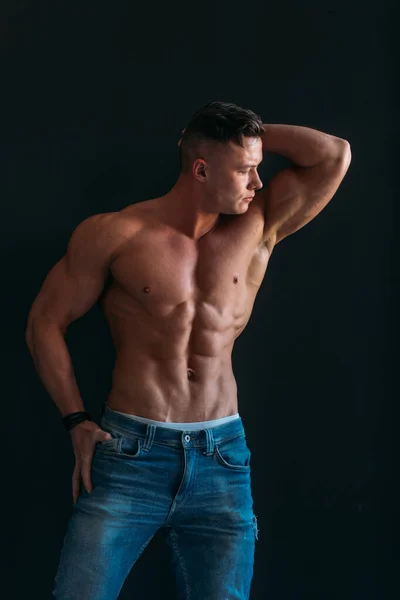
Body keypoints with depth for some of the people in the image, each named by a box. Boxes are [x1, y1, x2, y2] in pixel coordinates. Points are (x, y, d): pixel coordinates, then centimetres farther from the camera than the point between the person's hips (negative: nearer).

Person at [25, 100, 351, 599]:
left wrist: (252, 133, 7)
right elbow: (45, 322, 5)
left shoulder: (256, 230, 8)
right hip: (128, 452, -2)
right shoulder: (115, 234, 0)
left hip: (221, 460, 3)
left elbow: (335, 156, 4)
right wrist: (76, 422, -1)